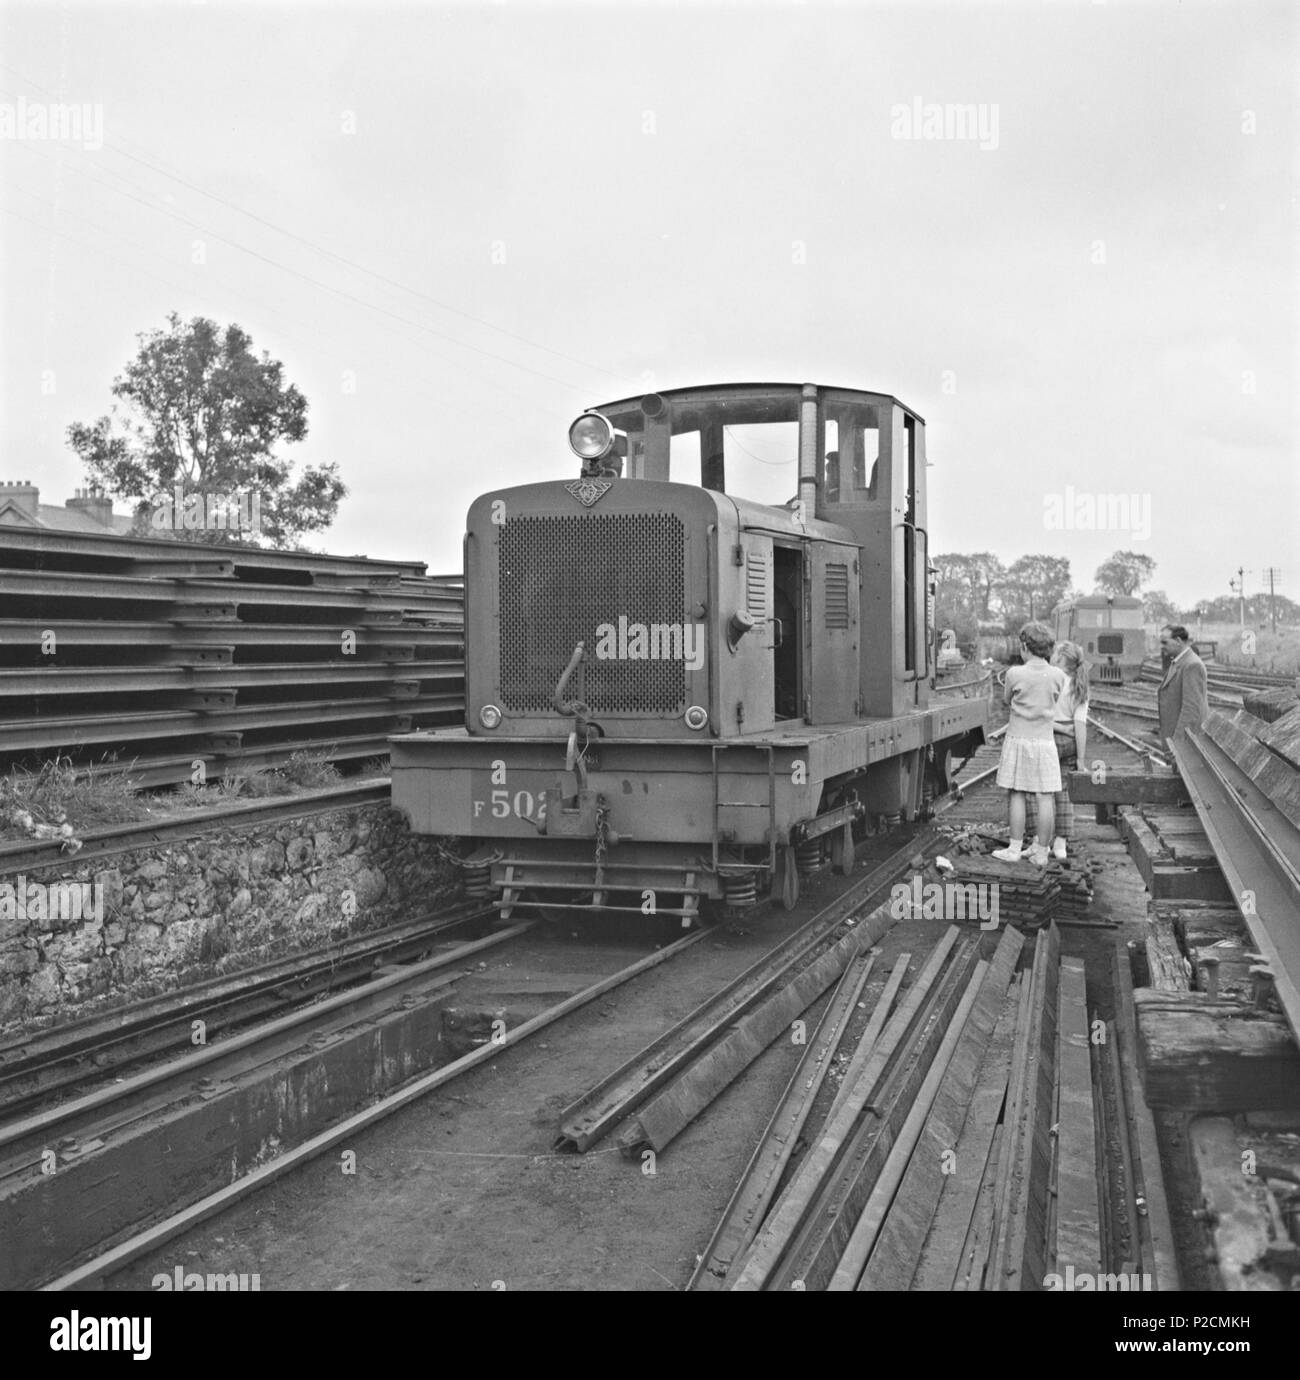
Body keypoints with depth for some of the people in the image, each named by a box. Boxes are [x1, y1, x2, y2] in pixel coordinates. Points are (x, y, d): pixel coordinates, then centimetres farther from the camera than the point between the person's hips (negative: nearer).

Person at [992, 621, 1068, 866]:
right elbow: (1054, 701, 10)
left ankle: (1015, 848, 9)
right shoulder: (1058, 675, -4)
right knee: (1046, 798, 4)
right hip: (1044, 740, 1)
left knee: (1016, 795, 6)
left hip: (1018, 738, -1)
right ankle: (1041, 852, 8)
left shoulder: (1015, 674, -11)